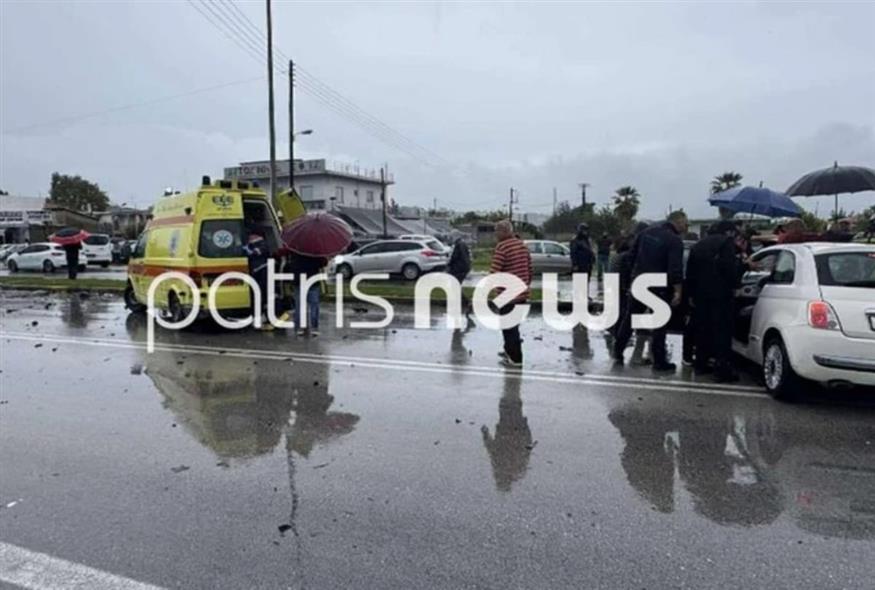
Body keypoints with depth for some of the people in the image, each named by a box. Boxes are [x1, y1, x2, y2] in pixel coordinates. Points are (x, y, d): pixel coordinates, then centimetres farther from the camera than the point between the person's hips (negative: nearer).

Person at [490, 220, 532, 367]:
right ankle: (510, 350, 35)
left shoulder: (501, 247, -16)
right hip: (522, 293, 8)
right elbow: (530, 268, 14)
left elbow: (494, 272, -21)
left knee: (509, 326, 3)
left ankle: (515, 358, 7)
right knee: (513, 324, 21)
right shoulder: (522, 245, 9)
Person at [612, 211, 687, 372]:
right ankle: (659, 362, 7)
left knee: (629, 318, 14)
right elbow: (675, 270, -19)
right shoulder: (675, 241, -12)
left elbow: (631, 256, 11)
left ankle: (617, 352, 21)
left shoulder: (647, 232, 7)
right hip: (658, 286, -5)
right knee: (659, 323, 3)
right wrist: (678, 291, -16)